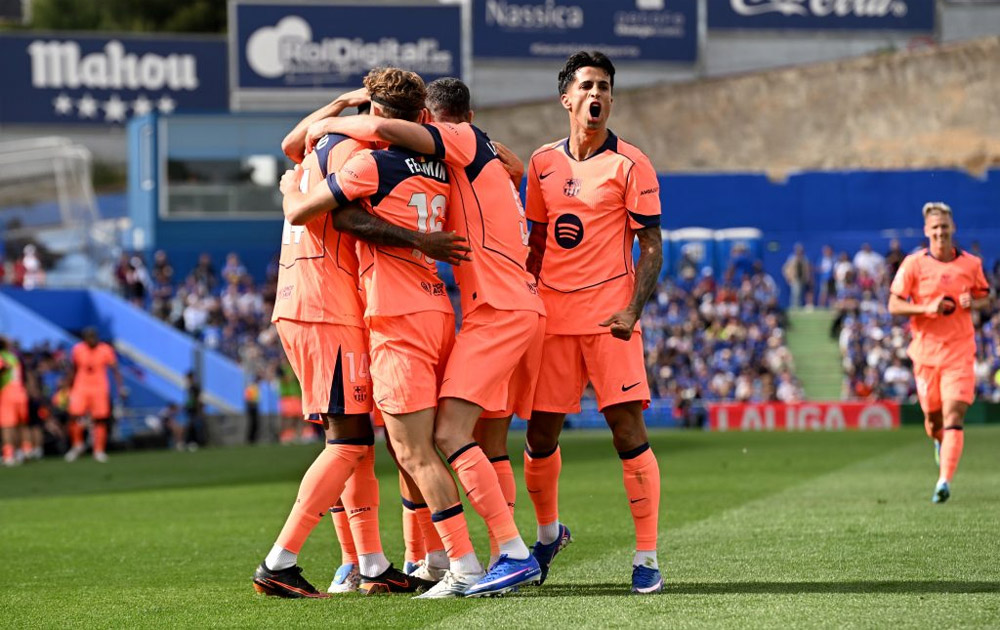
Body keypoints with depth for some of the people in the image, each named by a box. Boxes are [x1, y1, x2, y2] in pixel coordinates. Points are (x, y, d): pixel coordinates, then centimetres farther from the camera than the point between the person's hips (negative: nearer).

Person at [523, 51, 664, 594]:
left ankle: (646, 558, -6)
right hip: (552, 319, 4)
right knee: (540, 435, 6)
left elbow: (651, 246, -3)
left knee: (628, 431, -10)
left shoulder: (629, 164, -1)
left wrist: (633, 309, -16)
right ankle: (547, 533, 31)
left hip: (609, 318, -4)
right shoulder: (543, 163, 11)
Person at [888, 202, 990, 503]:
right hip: (926, 351, 1)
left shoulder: (971, 264, 3)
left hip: (960, 351, -1)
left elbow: (985, 297, 17)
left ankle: (944, 481, -21)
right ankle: (940, 443, 47)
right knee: (933, 419, 10)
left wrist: (973, 303, -6)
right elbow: (894, 305, -3)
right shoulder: (913, 264, -2)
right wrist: (927, 308, -19)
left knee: (953, 418, -15)